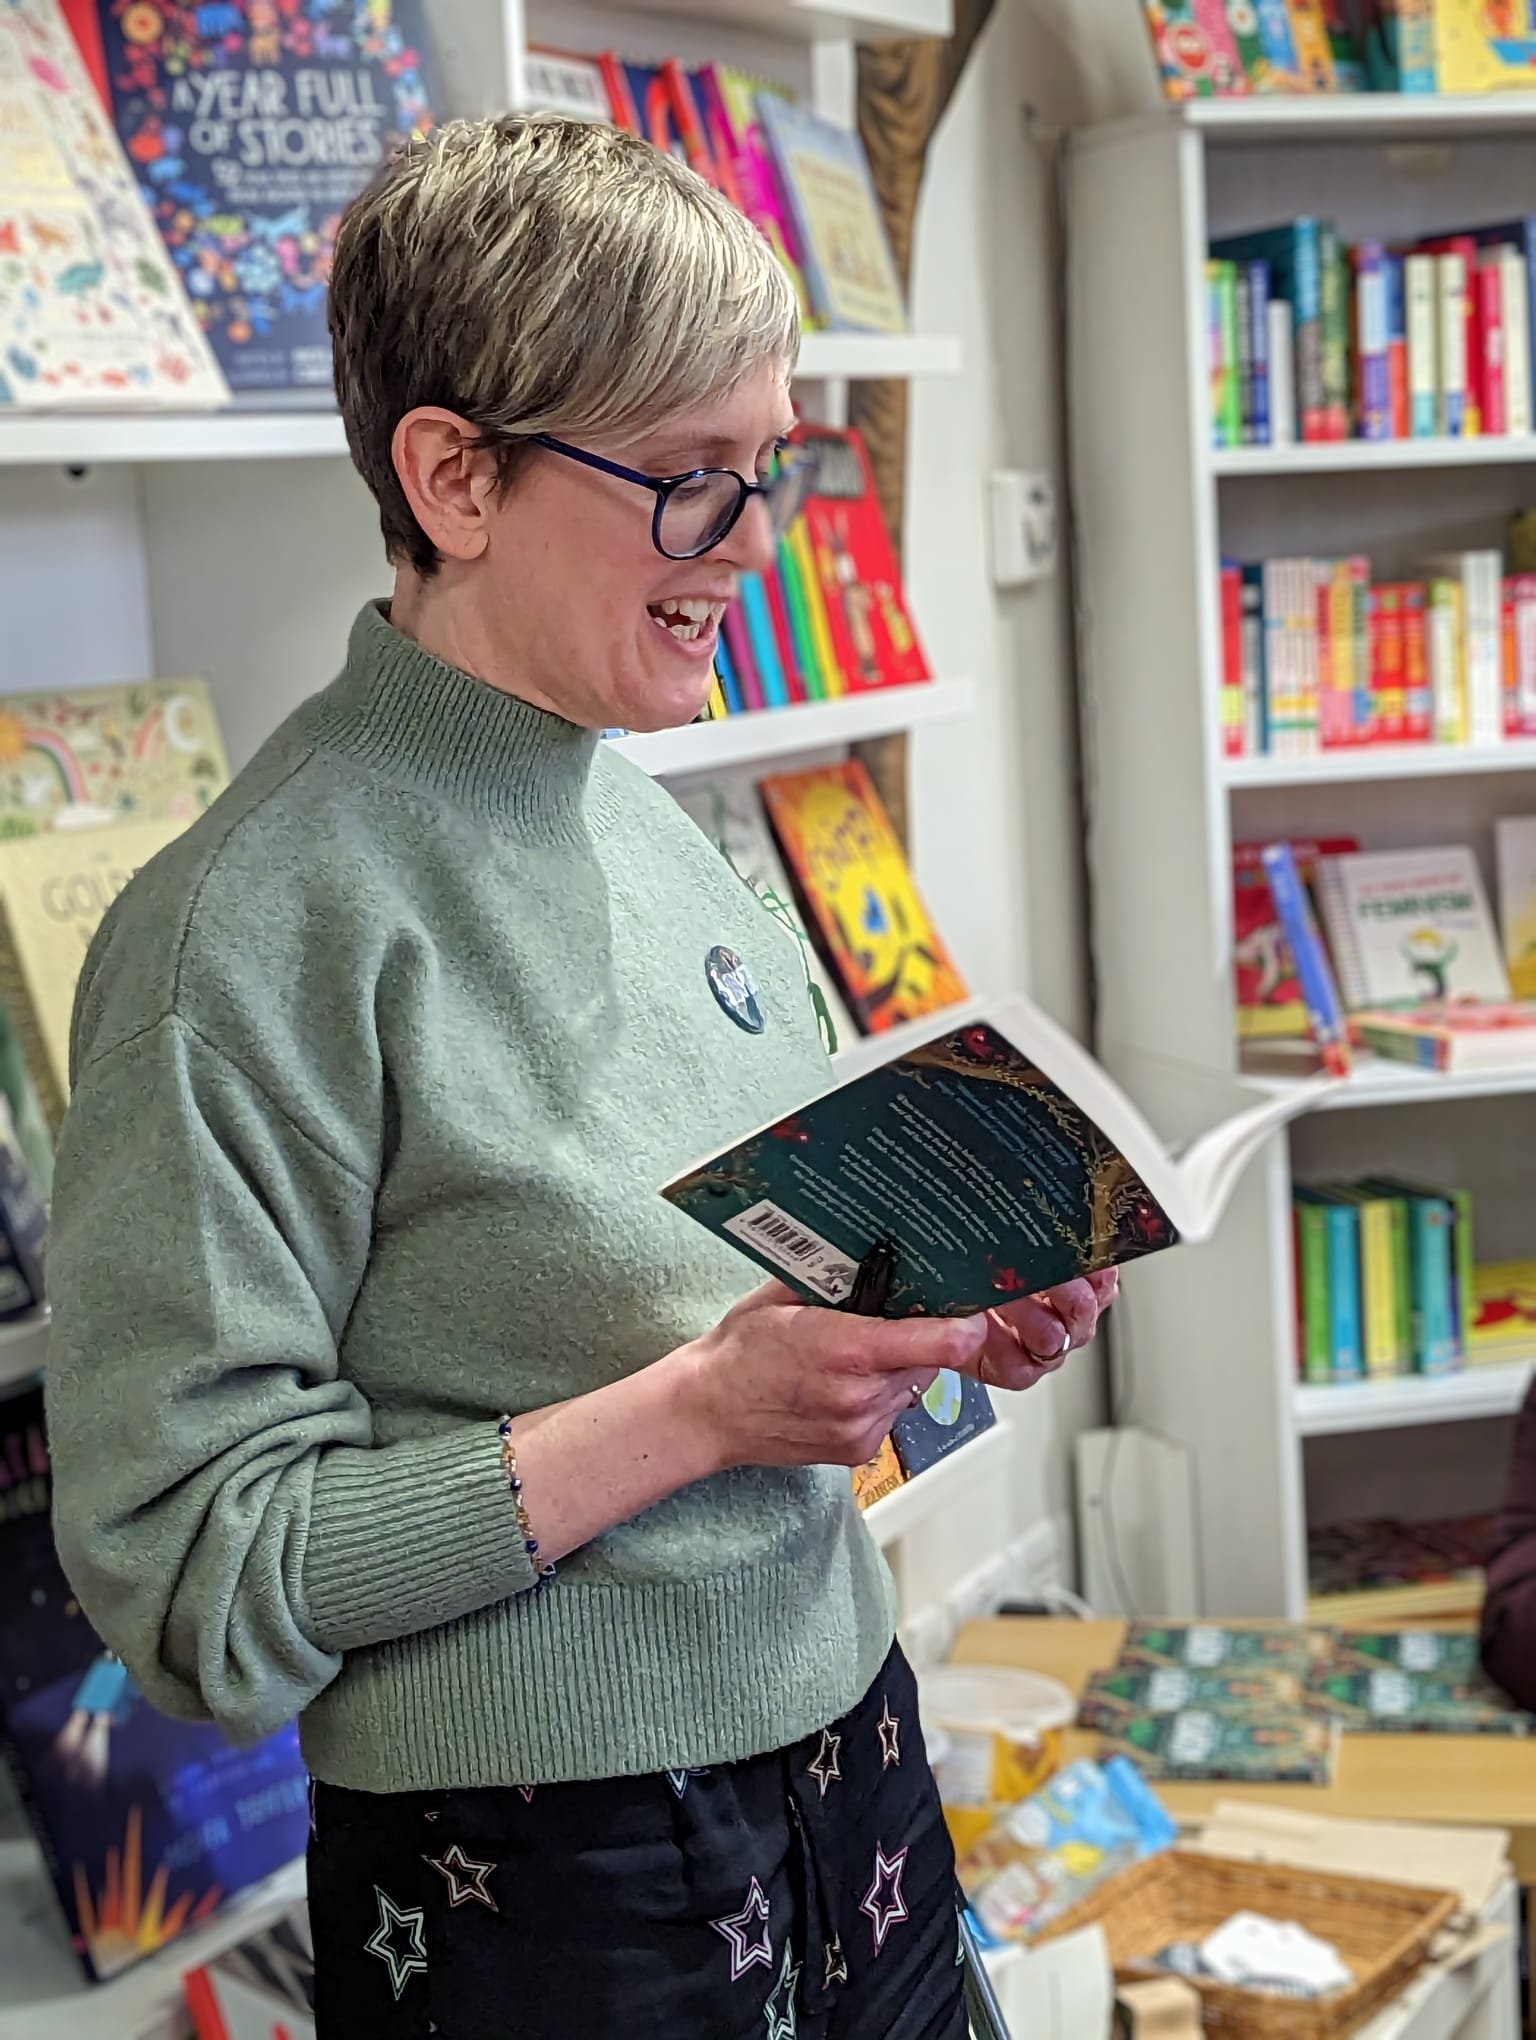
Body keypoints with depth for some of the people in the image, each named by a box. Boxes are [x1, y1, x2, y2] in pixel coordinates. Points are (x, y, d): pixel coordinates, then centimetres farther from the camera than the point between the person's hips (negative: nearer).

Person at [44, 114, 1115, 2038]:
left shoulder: (646, 819, 4)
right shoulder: (258, 920, -20)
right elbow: (191, 1568, -20)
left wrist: (940, 1314, -3)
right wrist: (692, 1411, -24)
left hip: (842, 1759, 7)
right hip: (550, 1882, -7)